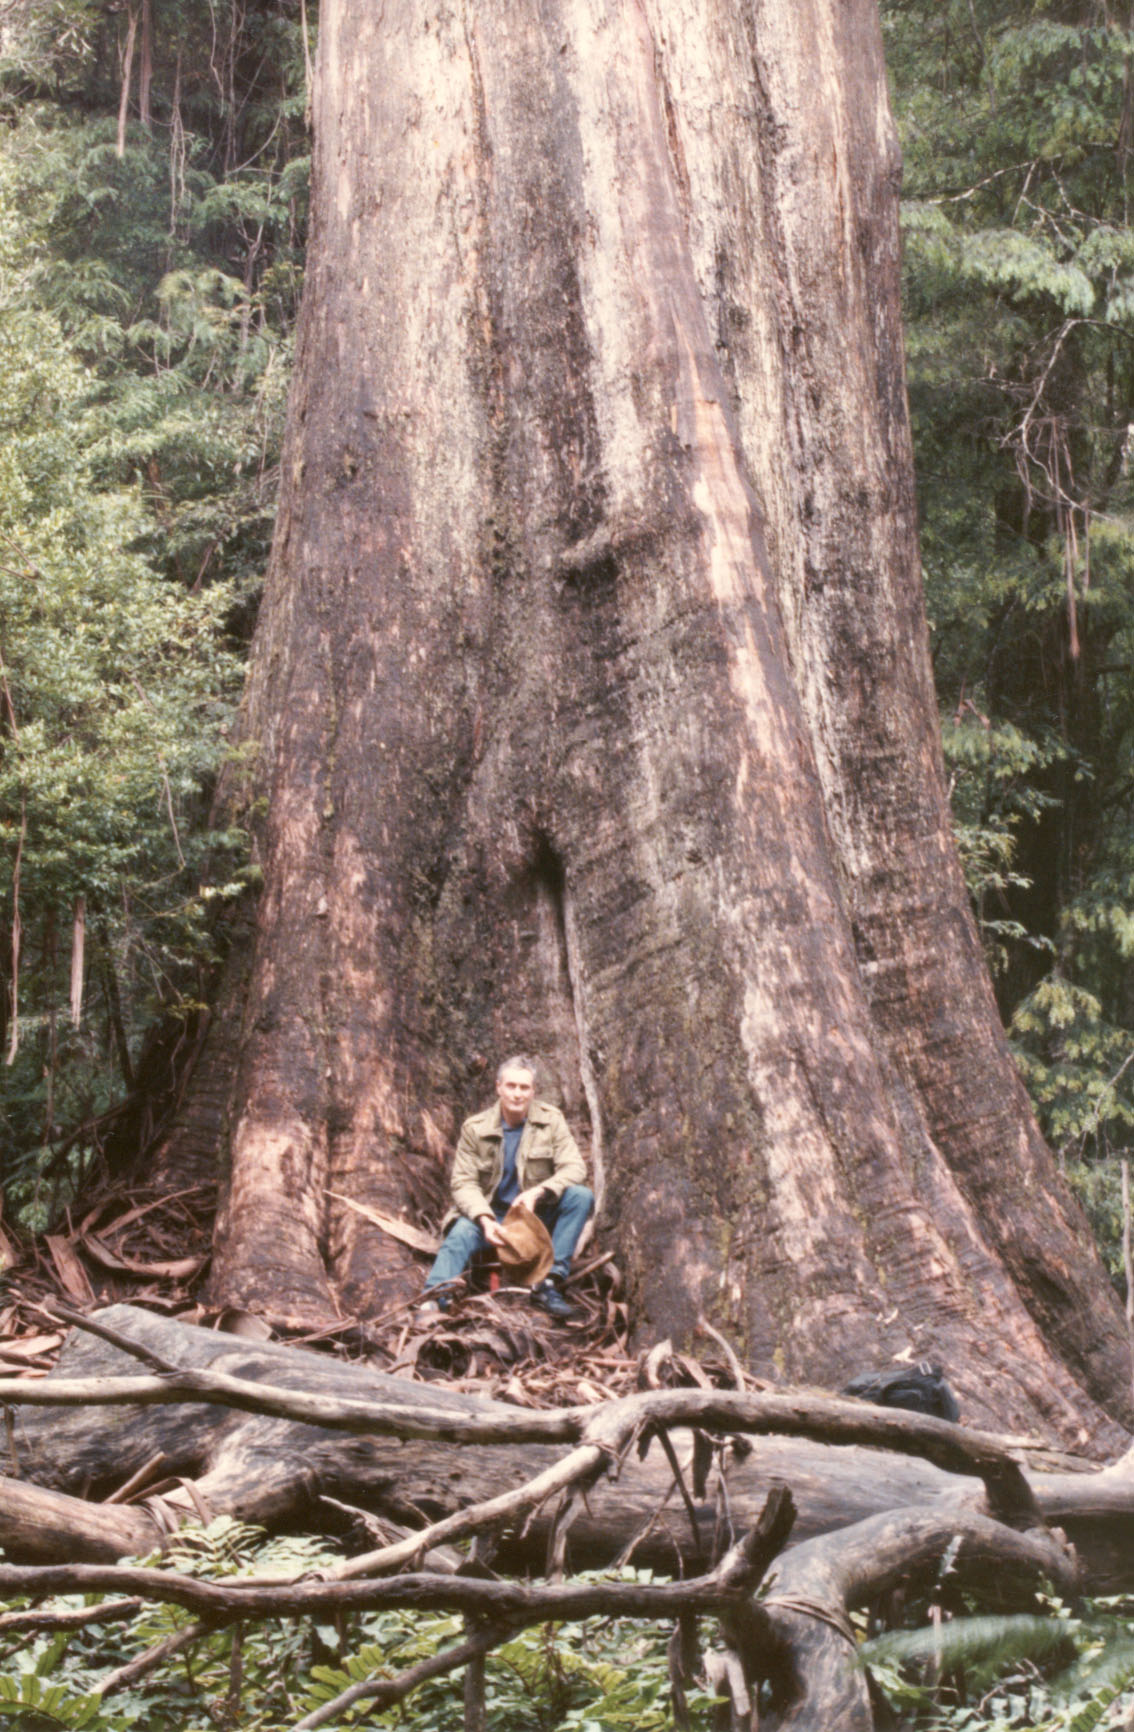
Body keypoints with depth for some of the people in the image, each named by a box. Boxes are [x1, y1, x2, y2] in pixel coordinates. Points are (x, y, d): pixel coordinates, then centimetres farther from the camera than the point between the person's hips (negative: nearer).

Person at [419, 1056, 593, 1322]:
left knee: (581, 1196, -26)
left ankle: (549, 1283, -26)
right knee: (460, 1235, -32)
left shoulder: (550, 1120, -4)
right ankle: (431, 1304, -37)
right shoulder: (475, 1129, -5)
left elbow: (575, 1168, -12)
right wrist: (485, 1219, -29)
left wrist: (537, 1192, -31)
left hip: (539, 1213, 1)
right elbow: (463, 1182, -9)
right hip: (494, 1214, -1)